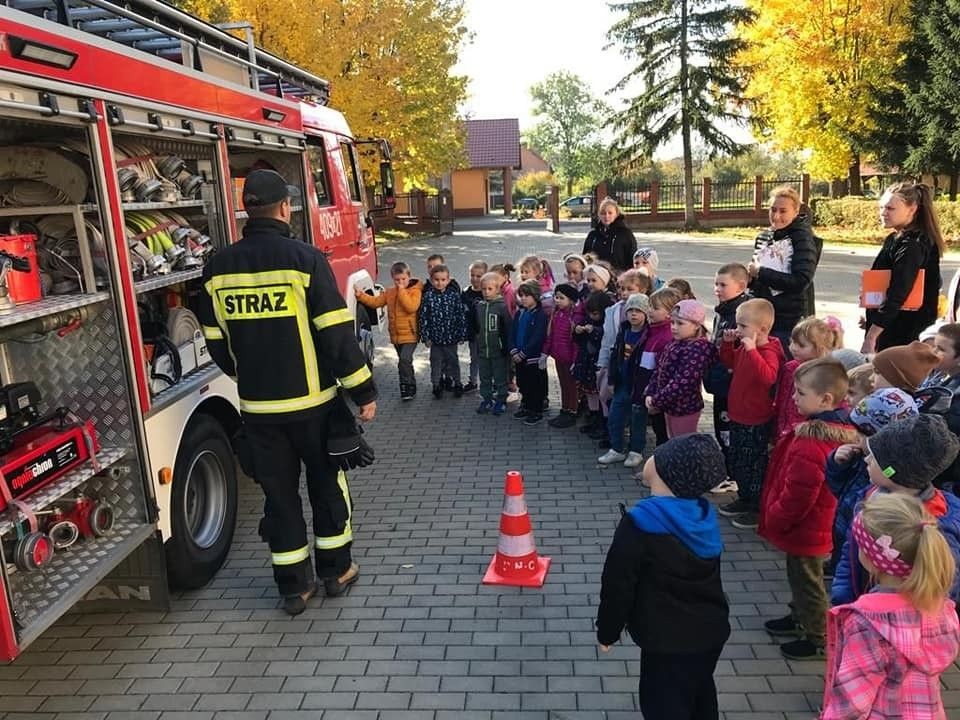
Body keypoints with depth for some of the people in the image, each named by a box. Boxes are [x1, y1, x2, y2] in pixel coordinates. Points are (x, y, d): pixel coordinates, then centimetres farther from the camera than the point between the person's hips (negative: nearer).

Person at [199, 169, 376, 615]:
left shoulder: (218, 268, 1)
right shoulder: (304, 259, -12)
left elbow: (216, 342, 8)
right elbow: (336, 335, -14)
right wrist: (364, 391, -6)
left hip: (257, 406, 3)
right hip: (312, 400, -3)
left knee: (279, 493, 13)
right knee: (326, 483, 15)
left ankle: (294, 586, 22)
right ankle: (336, 570, 27)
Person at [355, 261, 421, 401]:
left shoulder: (415, 291, -10)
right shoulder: (390, 292, 9)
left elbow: (411, 307, -25)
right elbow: (375, 301, 7)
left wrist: (402, 291, -21)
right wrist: (361, 295, -6)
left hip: (410, 334, -7)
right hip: (395, 335, 7)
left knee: (404, 360, -17)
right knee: (404, 362, 16)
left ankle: (407, 387, -5)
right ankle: (410, 386, 30)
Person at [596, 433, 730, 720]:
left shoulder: (640, 522, -24)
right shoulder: (704, 515, -3)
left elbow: (618, 584, -18)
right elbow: (708, 577, 10)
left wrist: (607, 632, -3)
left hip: (667, 640, -7)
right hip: (711, 630, 7)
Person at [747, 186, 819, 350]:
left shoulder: (802, 238, -9)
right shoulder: (763, 237, 11)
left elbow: (801, 281, -20)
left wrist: (761, 273, -17)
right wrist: (750, 275, -2)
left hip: (791, 321, -6)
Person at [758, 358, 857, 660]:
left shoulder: (812, 442, -33)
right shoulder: (841, 430, -1)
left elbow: (798, 494, -30)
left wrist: (773, 520, -13)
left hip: (803, 529, -9)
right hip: (816, 525, 9)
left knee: (806, 581, 10)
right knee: (801, 577, 26)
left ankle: (818, 639, 27)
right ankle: (800, 618, 46)